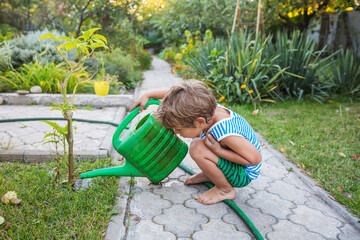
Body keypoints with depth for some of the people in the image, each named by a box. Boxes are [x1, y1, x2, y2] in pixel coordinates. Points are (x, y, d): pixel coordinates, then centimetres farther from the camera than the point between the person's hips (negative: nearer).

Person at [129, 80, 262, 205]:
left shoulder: (225, 133, -39)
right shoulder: (205, 109, -17)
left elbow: (255, 159, -29)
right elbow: (175, 93, -1)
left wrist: (219, 151, -30)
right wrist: (148, 95, -2)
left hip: (243, 175, -8)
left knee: (197, 148, -29)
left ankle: (225, 190, -8)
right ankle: (210, 174, 15)